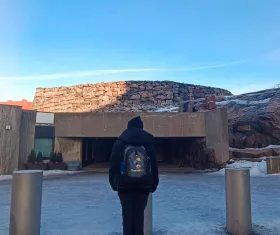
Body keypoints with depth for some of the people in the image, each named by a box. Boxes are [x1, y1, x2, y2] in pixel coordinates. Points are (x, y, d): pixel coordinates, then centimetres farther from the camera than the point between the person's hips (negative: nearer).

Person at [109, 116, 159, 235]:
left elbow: (113, 164, -4)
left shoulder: (120, 142, -1)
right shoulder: (148, 142, 3)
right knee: (139, 214, 9)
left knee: (127, 214, 8)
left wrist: (113, 181, 4)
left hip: (124, 185, -1)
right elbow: (154, 165, 3)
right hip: (143, 185, 1)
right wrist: (154, 183, 10)